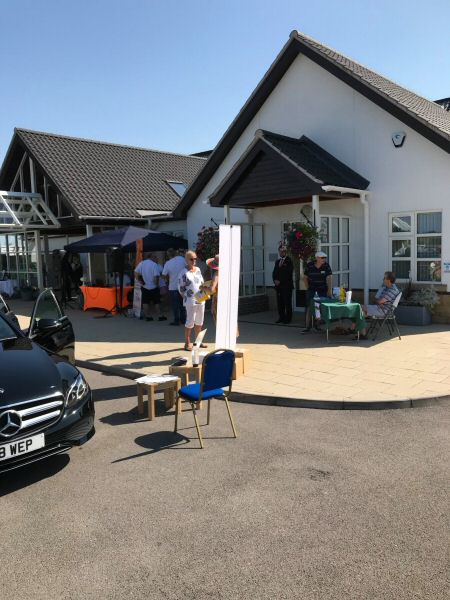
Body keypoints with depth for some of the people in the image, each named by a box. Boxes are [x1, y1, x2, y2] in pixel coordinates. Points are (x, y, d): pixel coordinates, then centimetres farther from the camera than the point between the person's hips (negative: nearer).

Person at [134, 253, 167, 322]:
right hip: (153, 287, -3)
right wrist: (157, 284, -4)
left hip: (145, 287, 3)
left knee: (145, 302, 9)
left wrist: (140, 282, -1)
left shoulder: (141, 264, -1)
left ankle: (148, 316, 12)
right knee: (157, 302, 5)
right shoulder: (154, 264, -14)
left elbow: (136, 273, -5)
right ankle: (159, 316, 8)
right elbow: (156, 276, -19)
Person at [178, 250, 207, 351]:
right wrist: (187, 297, -6)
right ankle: (187, 343, 10)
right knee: (190, 322, -2)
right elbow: (181, 288, -6)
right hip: (190, 301, -7)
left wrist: (203, 286, 3)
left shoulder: (198, 270, 9)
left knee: (199, 321, 14)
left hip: (201, 300, 7)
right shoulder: (184, 273, -9)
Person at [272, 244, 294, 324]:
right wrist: (275, 280, -3)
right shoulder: (277, 261, 17)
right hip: (278, 285, 6)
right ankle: (281, 317, 14)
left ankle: (288, 318, 3)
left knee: (287, 302, -2)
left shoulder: (289, 260, -4)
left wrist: (280, 281, -12)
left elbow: (289, 273, -11)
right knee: (280, 302, 7)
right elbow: (274, 273, 16)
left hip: (286, 285, -6)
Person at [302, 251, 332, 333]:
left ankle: (317, 324, 22)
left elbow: (329, 278, -17)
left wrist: (329, 290, -25)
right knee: (309, 307, -7)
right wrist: (308, 288, -2)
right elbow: (305, 277, 2)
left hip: (322, 289, 1)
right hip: (311, 288, -1)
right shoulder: (309, 265, -9)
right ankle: (308, 327, -4)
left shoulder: (326, 266, -10)